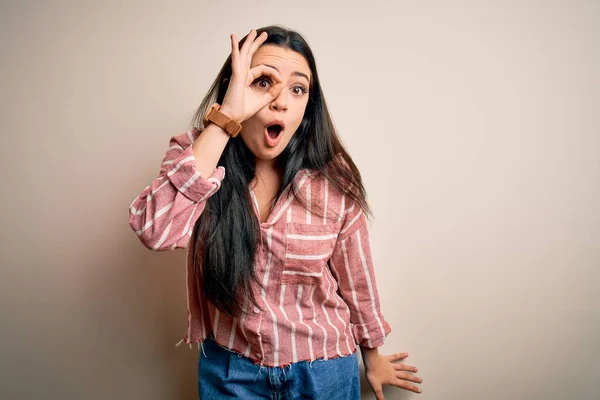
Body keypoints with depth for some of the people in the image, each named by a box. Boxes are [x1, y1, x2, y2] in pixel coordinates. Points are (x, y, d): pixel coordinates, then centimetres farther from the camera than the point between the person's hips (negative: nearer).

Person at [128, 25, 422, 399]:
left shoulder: (334, 183, -17)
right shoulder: (195, 156, -14)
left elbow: (356, 282, -4)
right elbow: (154, 231, -33)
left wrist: (373, 357, 10)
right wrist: (224, 121, -36)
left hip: (322, 370, 0)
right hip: (228, 368, 1)